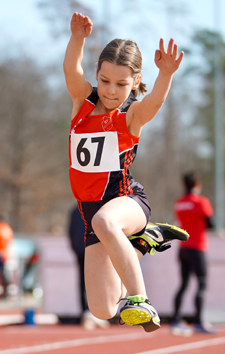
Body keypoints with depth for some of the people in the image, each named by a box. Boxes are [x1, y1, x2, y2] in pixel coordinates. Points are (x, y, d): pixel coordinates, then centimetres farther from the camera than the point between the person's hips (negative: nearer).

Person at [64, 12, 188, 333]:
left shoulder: (132, 114, -8)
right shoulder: (83, 101, 1)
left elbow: (154, 102, -32)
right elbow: (71, 71, -19)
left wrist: (166, 74, -54)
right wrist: (77, 38, -40)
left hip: (127, 200, -5)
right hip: (92, 207, 5)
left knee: (103, 221, -43)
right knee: (102, 311, 5)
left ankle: (139, 299, -34)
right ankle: (139, 241, 32)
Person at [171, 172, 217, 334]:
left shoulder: (178, 203, 10)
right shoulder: (202, 202, -10)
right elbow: (211, 223, -6)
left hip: (183, 247, 7)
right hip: (197, 248, -6)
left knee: (184, 284, 9)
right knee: (202, 284, -4)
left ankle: (176, 321, 3)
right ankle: (198, 322, -10)